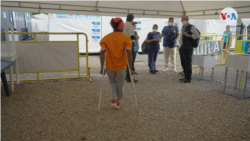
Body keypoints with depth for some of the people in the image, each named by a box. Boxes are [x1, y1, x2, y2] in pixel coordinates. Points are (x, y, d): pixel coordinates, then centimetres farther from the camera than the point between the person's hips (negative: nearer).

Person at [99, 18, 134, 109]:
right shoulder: (126, 38, -8)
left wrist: (102, 68, -8)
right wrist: (130, 68, -12)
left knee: (112, 82, 28)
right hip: (121, 66, -2)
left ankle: (114, 99, 17)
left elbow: (102, 53, -12)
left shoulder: (106, 38, -2)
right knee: (120, 85, 18)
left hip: (110, 66, 2)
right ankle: (118, 102, 33)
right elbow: (129, 53, -17)